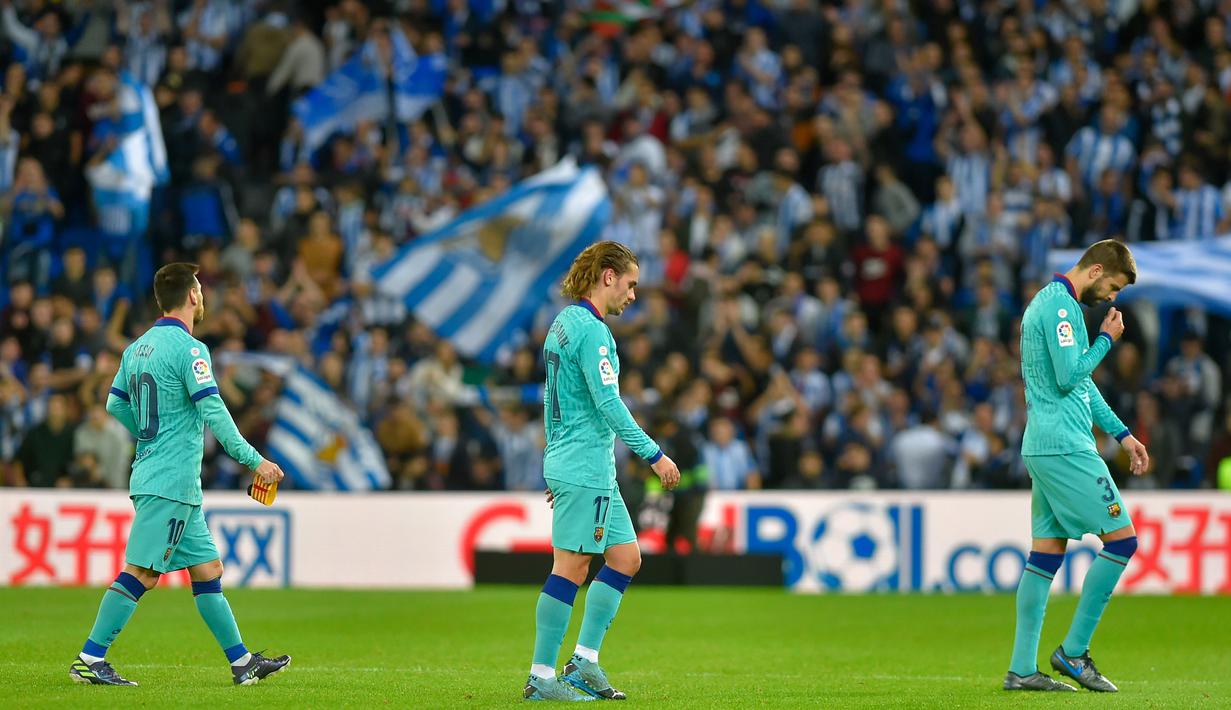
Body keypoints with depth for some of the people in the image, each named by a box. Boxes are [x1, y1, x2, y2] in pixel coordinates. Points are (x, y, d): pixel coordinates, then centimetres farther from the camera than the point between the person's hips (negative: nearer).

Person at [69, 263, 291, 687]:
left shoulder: (138, 347, 13)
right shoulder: (189, 349, -13)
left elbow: (115, 404, 20)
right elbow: (214, 413, -18)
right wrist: (254, 461, -14)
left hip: (153, 474, 9)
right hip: (172, 481, -9)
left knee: (207, 569, 11)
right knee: (141, 572, -8)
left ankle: (242, 662, 13)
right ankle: (89, 661, -9)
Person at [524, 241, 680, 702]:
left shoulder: (565, 323, 17)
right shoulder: (591, 330, -14)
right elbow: (608, 404, -21)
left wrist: (557, 468, 27)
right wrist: (653, 455, -18)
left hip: (576, 467, 10)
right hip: (585, 469, -10)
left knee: (626, 557, 11)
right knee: (571, 569, -7)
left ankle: (585, 660, 11)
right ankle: (541, 678, -5)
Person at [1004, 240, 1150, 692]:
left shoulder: (1049, 302, 21)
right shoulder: (1061, 306, -12)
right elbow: (1069, 378, -20)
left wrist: (1122, 434, 25)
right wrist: (1106, 340, -5)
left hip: (1043, 448, 10)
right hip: (1065, 447, -10)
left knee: (1047, 552, 8)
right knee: (1122, 539, -7)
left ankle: (1022, 669, 5)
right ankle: (1074, 651, -4)